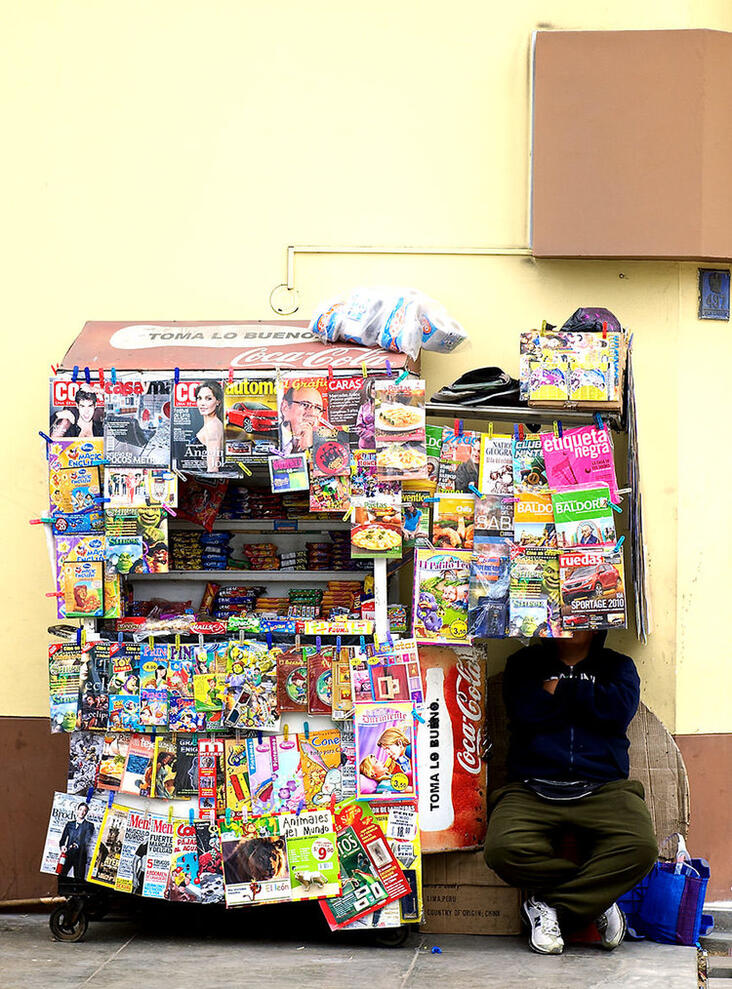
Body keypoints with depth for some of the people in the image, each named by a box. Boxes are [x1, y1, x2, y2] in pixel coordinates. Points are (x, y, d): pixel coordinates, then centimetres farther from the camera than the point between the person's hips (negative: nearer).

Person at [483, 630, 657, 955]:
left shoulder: (617, 666, 22)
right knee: (503, 850, -32)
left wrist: (560, 689, 3)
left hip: (602, 788, 1)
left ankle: (549, 905, -12)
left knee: (640, 847, -31)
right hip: (532, 789, 0)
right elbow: (527, 712, -2)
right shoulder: (526, 664, 20)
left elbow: (620, 709, -2)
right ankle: (598, 894, -9)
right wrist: (586, 697, 3)